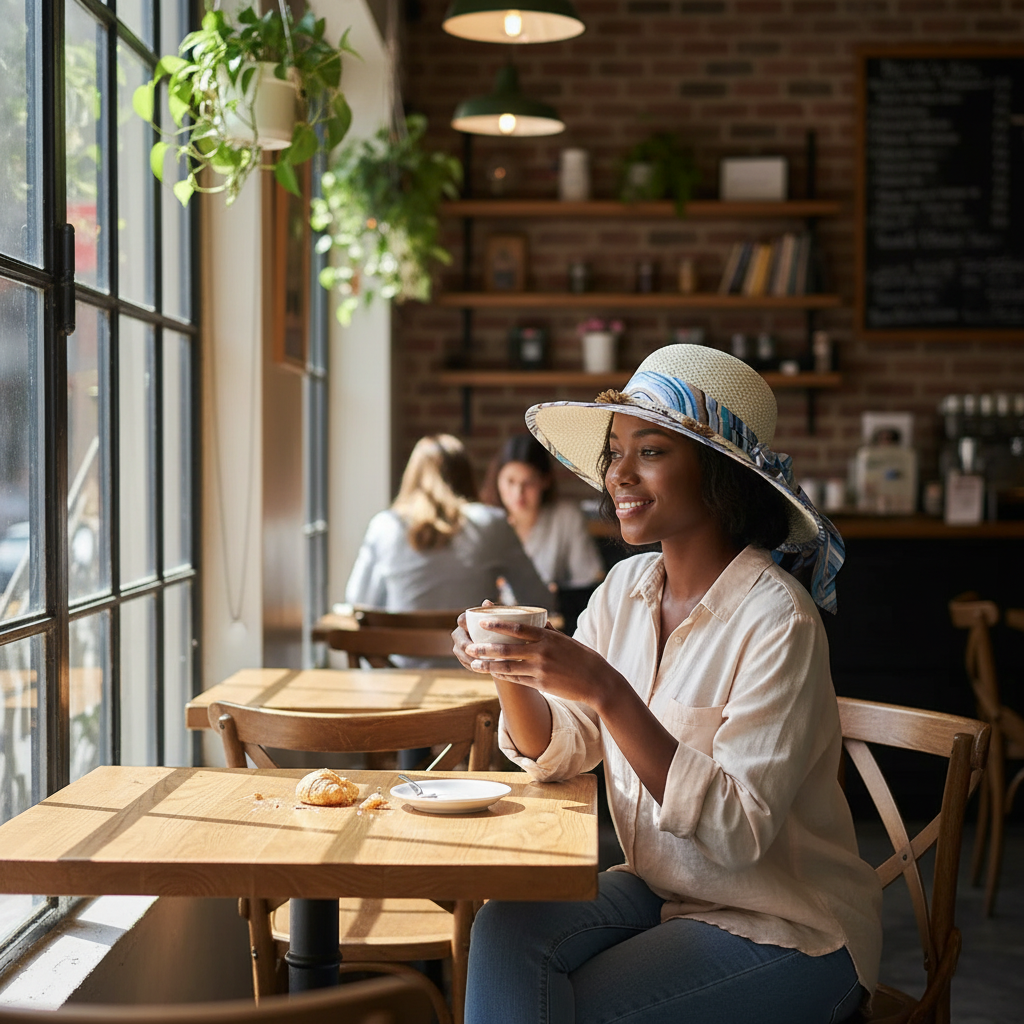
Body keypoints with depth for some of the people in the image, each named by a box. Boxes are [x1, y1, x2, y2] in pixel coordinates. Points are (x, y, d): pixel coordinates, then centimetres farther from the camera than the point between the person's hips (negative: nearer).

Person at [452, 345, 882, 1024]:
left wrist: (608, 692, -33)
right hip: (658, 888, 6)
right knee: (506, 929, -19)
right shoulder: (626, 588, 1)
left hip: (787, 929, -6)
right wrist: (511, 672, -17)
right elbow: (559, 754, 4)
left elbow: (739, 829, -26)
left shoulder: (777, 620, -21)